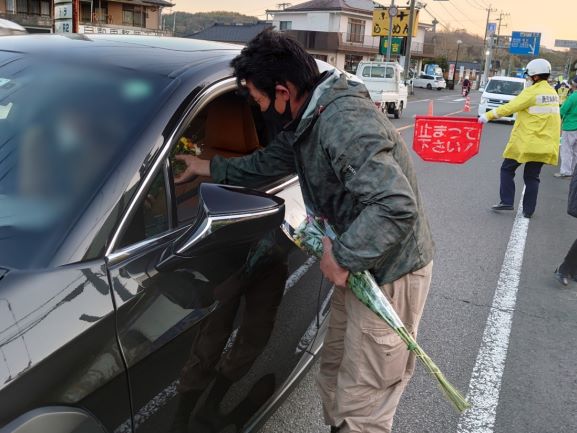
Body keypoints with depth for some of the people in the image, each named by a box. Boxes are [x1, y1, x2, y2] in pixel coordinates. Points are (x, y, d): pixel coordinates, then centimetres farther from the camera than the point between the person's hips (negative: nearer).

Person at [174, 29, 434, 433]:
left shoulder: (345, 122, -27)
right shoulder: (309, 118, 7)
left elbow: (397, 206, -34)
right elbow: (266, 162, 23)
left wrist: (343, 257, -25)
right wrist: (208, 167, 25)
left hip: (390, 274, -10)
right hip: (358, 266, 10)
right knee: (334, 378, 23)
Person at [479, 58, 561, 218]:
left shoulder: (532, 92, -14)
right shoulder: (553, 93, 10)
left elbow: (510, 107, -17)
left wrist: (488, 115, -13)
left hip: (525, 141, -6)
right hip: (543, 143, 7)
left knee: (507, 169, 9)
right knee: (532, 177, 11)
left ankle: (506, 201, 2)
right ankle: (528, 211, 11)